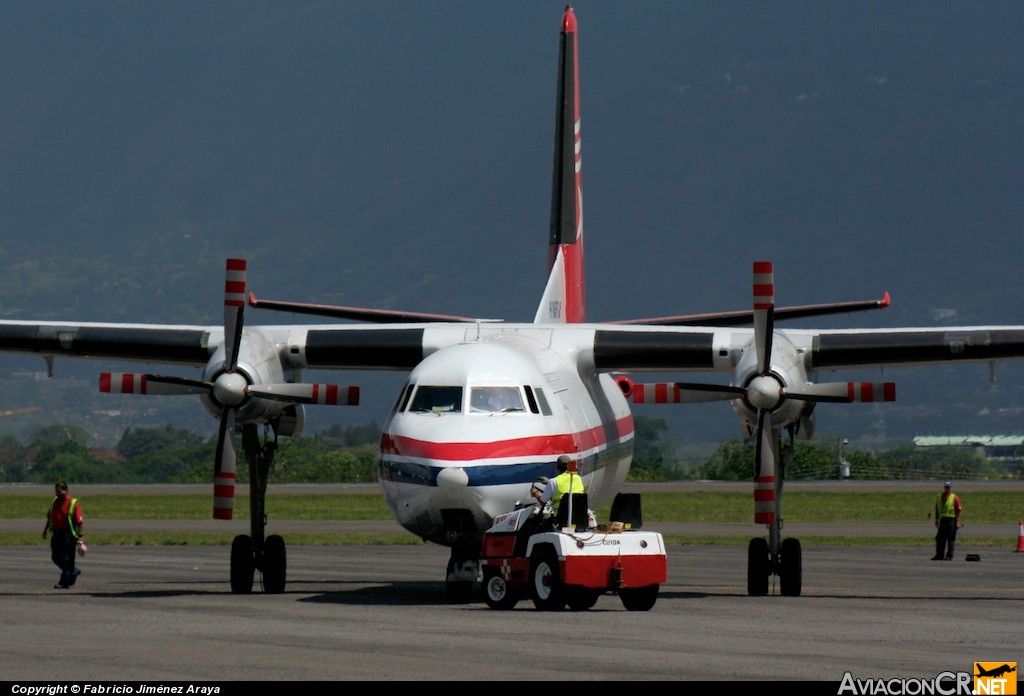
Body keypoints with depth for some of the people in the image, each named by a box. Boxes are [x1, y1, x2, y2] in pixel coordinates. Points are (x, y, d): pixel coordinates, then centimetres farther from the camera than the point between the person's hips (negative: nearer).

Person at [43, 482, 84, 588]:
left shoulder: (73, 503, -9)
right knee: (55, 557, 11)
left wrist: (80, 536, -15)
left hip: (68, 534, -7)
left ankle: (64, 583, 1)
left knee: (66, 559, -4)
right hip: (56, 533, 7)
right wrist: (46, 529, 21)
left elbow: (79, 521, -11)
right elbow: (49, 516, 22)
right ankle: (74, 572, 31)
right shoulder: (55, 502, 11)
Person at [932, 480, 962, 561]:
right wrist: (936, 520, 16)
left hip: (951, 520, -5)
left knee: (951, 539, -2)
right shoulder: (939, 497, 13)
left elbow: (958, 511, -4)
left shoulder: (955, 498, -2)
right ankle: (939, 555, 12)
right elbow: (937, 509, 20)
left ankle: (949, 556, 2)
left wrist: (957, 522, -10)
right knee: (940, 539, 6)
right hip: (942, 519, 5)